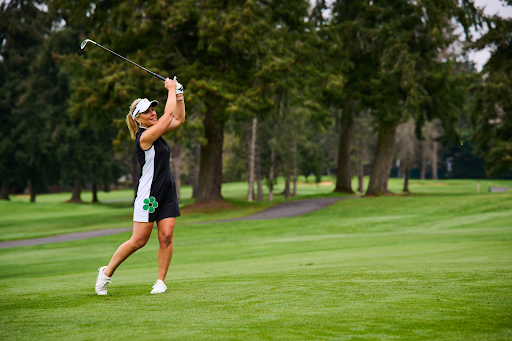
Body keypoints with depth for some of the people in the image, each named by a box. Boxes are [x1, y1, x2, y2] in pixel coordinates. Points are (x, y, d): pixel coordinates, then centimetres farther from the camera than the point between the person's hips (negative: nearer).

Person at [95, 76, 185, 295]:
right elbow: (168, 115, -17)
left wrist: (179, 94, 9)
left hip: (167, 192, 8)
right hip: (148, 193, -8)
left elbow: (178, 118, 17)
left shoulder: (156, 133, 11)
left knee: (166, 237, -2)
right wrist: (171, 89, -7)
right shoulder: (144, 136, -14)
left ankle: (161, 281, 6)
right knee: (138, 240, -5)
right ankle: (106, 272, 12)